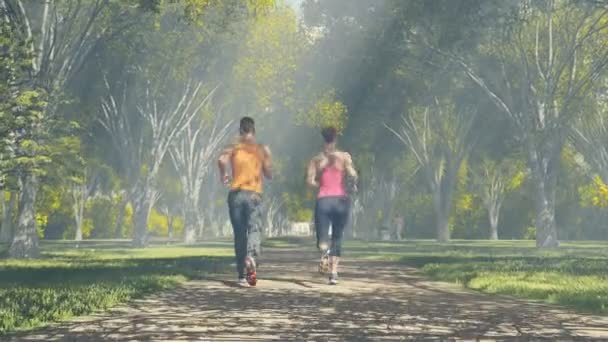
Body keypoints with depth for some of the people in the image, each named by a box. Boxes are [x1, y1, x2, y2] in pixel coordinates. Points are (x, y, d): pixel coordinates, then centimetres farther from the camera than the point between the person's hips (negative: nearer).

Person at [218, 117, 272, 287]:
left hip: (235, 194, 2)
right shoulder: (263, 149, 7)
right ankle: (250, 257, -42)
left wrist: (223, 176, 2)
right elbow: (269, 174, 10)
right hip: (254, 194, -2)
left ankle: (242, 275, 13)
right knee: (254, 229, -10)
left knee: (239, 235, 9)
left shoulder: (233, 147, 6)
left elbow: (222, 160, -15)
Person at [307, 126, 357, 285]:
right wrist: (354, 184, 4)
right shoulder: (344, 156, 0)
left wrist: (321, 185, 11)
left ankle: (325, 252, -31)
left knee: (322, 237, 5)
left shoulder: (316, 159, 4)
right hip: (341, 200, 0)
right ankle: (334, 272, 4)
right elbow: (352, 174, -16)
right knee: (337, 238, 14)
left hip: (323, 200, 0)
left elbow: (310, 181, -7)